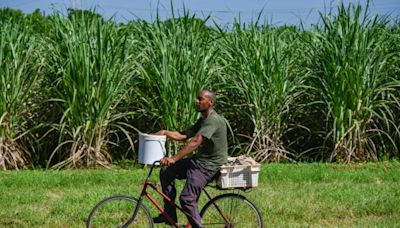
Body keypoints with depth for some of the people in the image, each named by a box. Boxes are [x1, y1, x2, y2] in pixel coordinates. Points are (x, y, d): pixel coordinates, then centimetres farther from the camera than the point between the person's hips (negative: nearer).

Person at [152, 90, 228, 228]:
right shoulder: (202, 120, 14)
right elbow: (184, 135, 12)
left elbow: (195, 142, -29)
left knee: (187, 199, -20)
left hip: (209, 166, -10)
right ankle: (169, 214, 13)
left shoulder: (213, 120, -20)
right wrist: (165, 132, -3)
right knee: (166, 171, 8)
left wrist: (174, 159, -34)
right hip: (198, 159, 10)